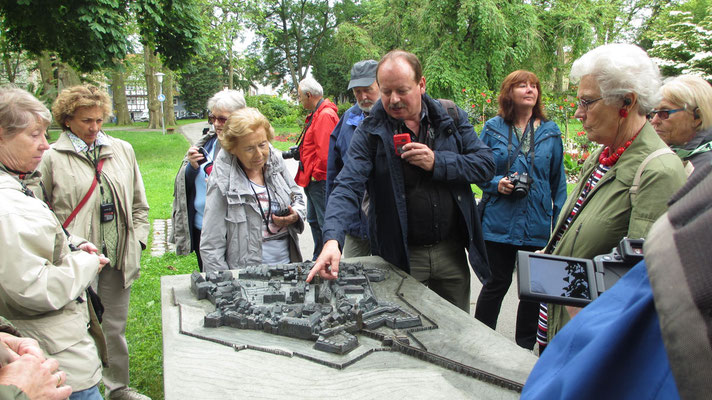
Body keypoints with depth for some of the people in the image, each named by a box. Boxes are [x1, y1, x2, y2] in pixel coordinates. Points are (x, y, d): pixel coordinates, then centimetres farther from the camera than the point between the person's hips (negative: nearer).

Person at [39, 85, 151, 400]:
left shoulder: (122, 150, 8)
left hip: (118, 258, 4)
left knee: (115, 326, 16)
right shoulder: (52, 158, -4)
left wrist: (137, 241, 6)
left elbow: (138, 203, 13)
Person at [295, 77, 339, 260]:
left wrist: (316, 174, -17)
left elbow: (325, 151, -25)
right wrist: (300, 152, 12)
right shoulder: (316, 114, 15)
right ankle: (318, 259, 32)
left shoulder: (325, 115, -18)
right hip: (313, 179, 11)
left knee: (325, 223, -4)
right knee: (314, 220, 20)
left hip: (320, 181, -11)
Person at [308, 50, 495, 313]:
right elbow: (348, 187, -19)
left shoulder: (452, 118, 1)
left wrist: (437, 163, -18)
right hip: (400, 257, -3)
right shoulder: (370, 132, -9)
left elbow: (486, 164, -3)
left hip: (452, 251, 3)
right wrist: (332, 240, -34)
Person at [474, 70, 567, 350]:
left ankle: (525, 348, 30)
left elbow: (558, 180, 10)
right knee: (497, 284, 6)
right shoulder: (493, 128, 2)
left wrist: (560, 221, 5)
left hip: (537, 225, 2)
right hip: (499, 220, -2)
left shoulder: (550, 132, 6)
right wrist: (497, 184, -15)